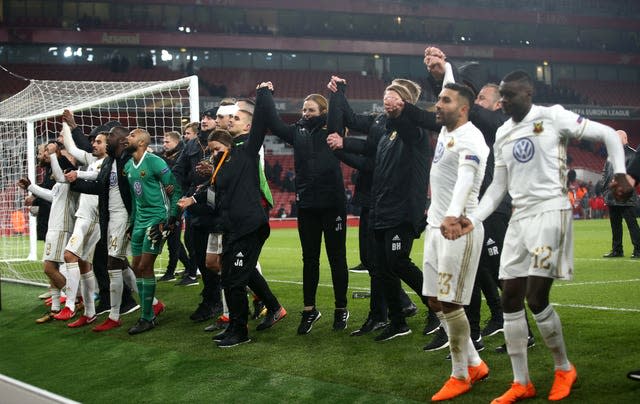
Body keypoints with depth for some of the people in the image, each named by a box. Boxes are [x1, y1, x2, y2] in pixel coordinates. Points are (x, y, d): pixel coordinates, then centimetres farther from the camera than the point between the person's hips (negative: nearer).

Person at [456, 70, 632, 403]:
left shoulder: (553, 117, -6)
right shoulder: (503, 135, 12)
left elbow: (608, 135, -2)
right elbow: (498, 187, 15)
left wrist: (619, 173, -14)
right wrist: (473, 219, 4)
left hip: (551, 212, -7)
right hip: (520, 217, 7)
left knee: (536, 297, -13)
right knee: (510, 299, 2)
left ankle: (564, 368, 10)